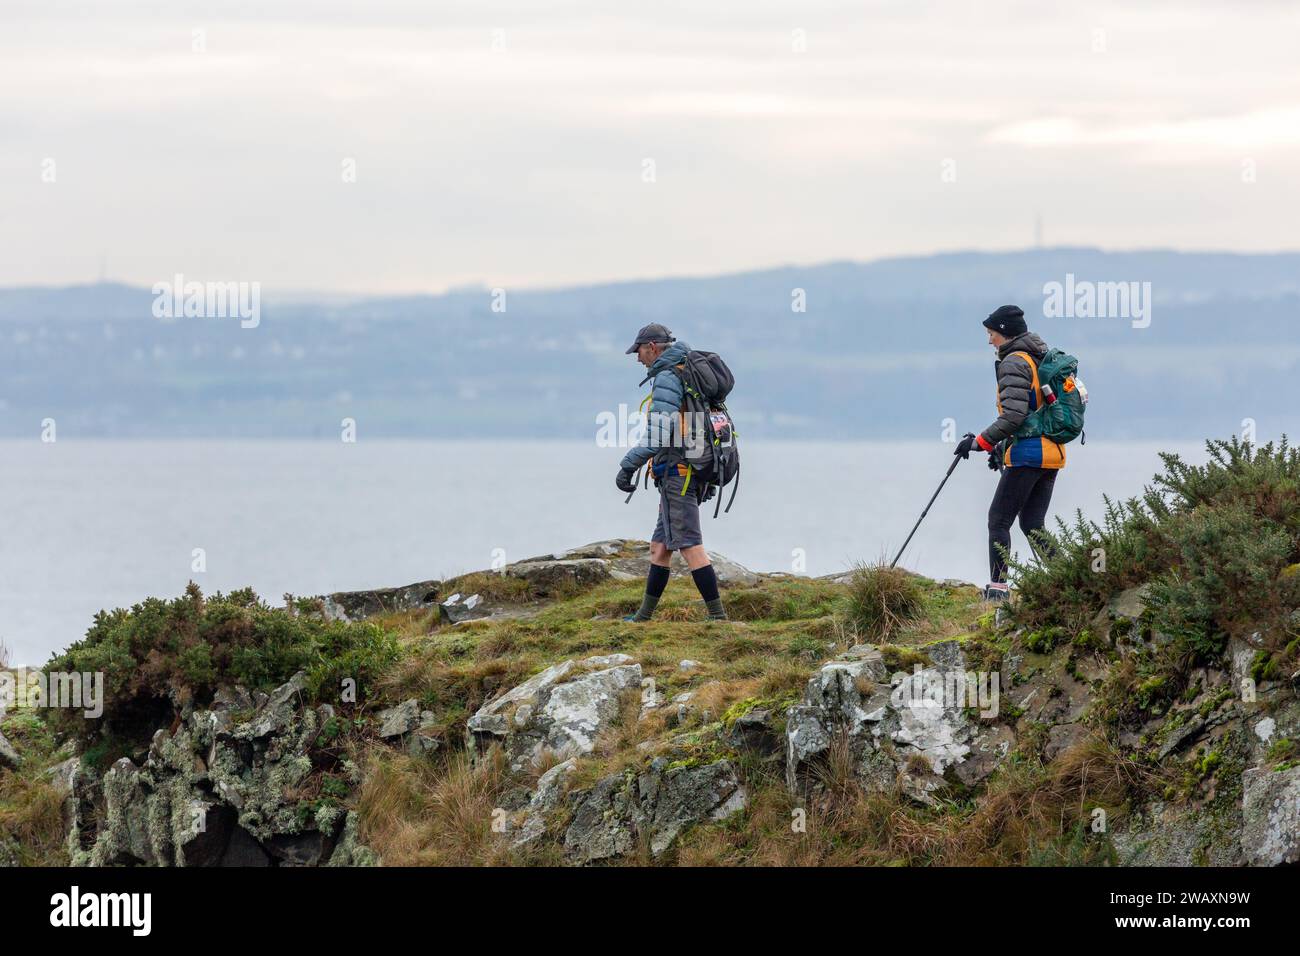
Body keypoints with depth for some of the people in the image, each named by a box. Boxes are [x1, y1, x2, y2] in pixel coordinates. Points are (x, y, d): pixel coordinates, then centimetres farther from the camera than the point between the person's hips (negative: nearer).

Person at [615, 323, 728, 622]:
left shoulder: (667, 378, -12)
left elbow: (657, 434, -20)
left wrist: (627, 466, -15)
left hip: (676, 473, -10)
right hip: (691, 475, 10)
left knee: (690, 547, -12)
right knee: (659, 547, 14)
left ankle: (718, 616, -16)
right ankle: (643, 617, 18)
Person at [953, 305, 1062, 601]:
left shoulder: (1014, 363, -12)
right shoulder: (1041, 359, 18)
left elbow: (1014, 415, -22)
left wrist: (981, 441, -14)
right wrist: (1002, 447, 24)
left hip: (1027, 455, -9)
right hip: (1052, 454, 9)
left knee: (998, 520, -2)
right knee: (1032, 524, 11)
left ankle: (998, 588, -8)